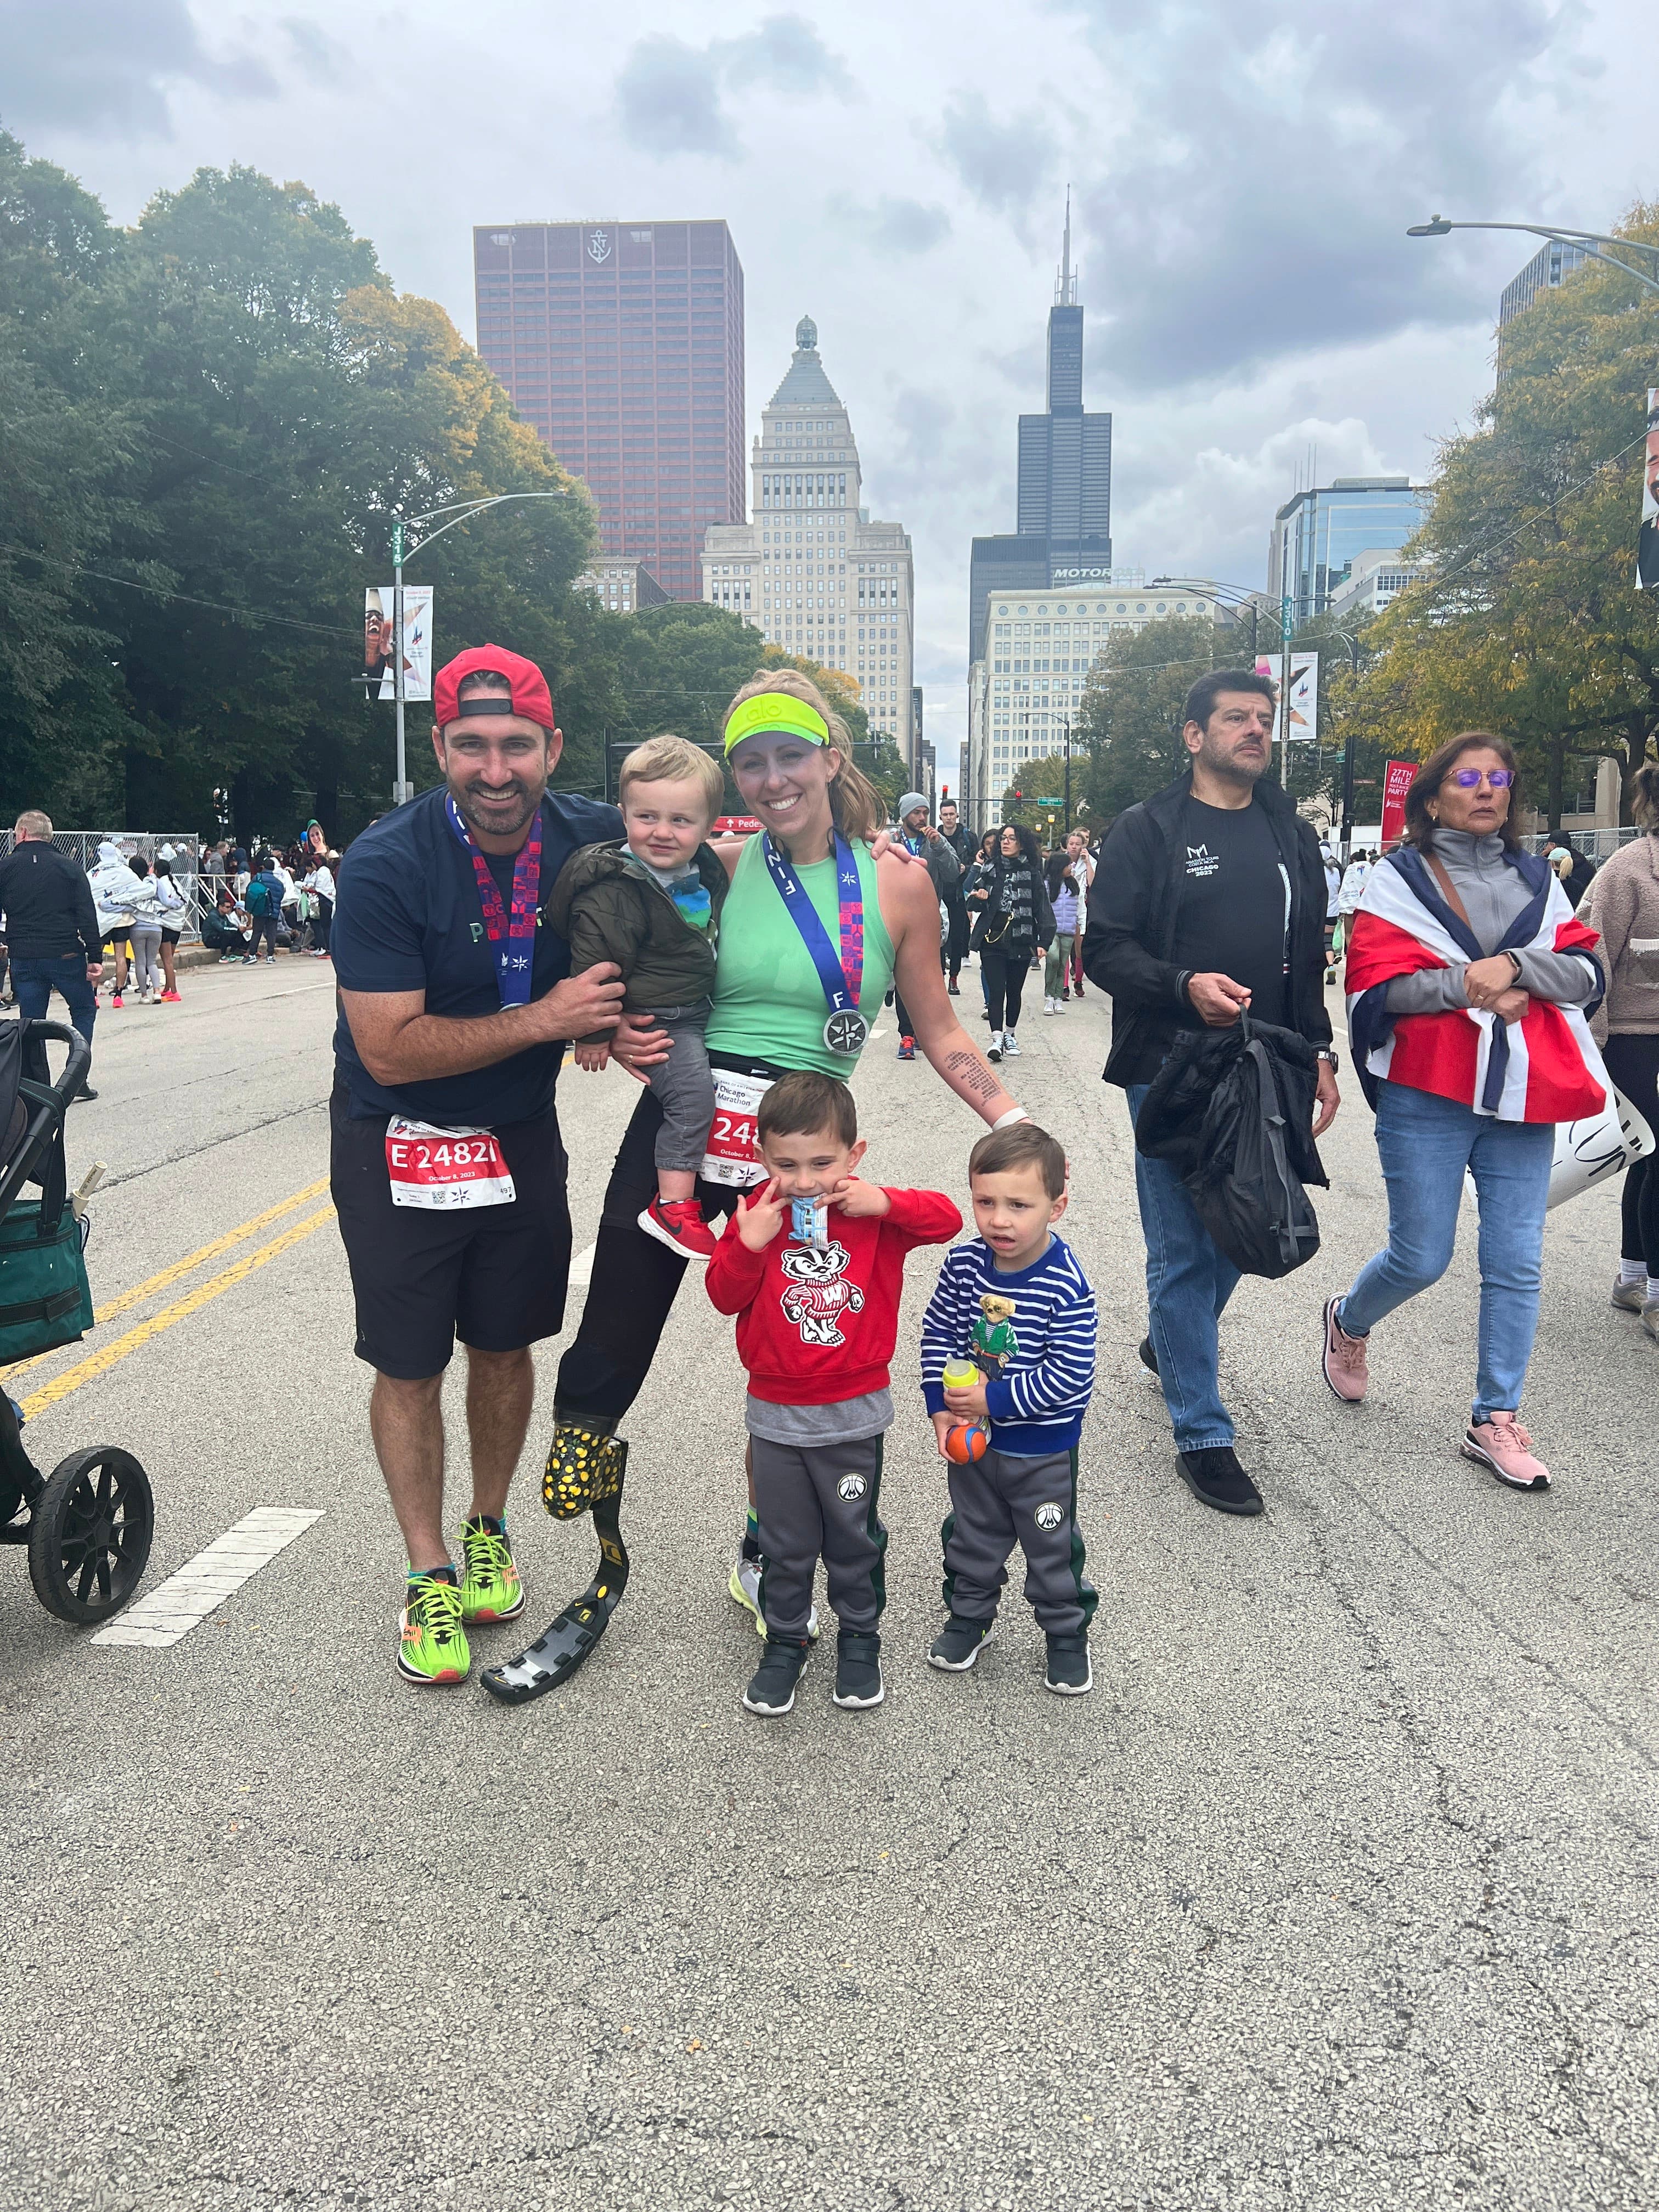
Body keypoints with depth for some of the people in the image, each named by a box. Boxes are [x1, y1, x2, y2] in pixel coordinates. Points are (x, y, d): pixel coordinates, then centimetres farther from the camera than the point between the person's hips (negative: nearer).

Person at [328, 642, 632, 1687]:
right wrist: (545, 1019, -27)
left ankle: (488, 1530, 36)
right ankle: (430, 1575, 22)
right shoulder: (387, 865, -22)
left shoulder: (592, 838, -10)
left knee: (506, 1346, 15)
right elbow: (392, 1049, -24)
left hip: (522, 1138, 4)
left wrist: (627, 1030, -13)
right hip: (399, 1145, -3)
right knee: (409, 1366, 4)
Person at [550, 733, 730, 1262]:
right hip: (656, 1024, -9)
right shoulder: (615, 891, -21)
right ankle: (673, 1205, -19)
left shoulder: (704, 871, 5)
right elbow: (596, 966, -20)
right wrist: (595, 1034, -18)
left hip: (701, 1014, 9)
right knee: (693, 1092, -24)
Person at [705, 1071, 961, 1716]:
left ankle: (860, 1637, 35)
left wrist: (884, 1202, -28)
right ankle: (784, 1642, 33)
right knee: (784, 1544, 14)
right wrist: (749, 1244, -24)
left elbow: (947, 1219, -16)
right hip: (776, 1414, 1)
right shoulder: (757, 1215, -7)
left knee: (854, 1538, 16)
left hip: (854, 1414, -1)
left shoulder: (873, 1216, -9)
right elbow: (725, 1297, -7)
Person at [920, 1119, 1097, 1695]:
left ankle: (1067, 1632, 37)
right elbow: (937, 1333, 0)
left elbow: (1068, 1377, -26)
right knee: (973, 1534, 23)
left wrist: (995, 1399, -24)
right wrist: (942, 1405, -8)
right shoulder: (964, 1264, -13)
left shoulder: (1066, 1286, -27)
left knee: (1052, 1545, 15)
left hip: (1044, 1448, -4)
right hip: (973, 1436, 4)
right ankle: (969, 1613, 45)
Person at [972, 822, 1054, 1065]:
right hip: (992, 941, 0)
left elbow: (1043, 910, 0)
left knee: (1014, 991, 12)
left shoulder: (1032, 874, 2)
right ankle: (997, 1038, -10)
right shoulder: (989, 870, 7)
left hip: (1020, 942, 0)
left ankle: (1010, 1034, 28)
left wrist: (1044, 942, -8)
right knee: (996, 990, -8)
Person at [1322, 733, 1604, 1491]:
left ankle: (1495, 1421, 12)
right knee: (1420, 1258, 1)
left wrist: (1514, 964, -13)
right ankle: (1347, 1321, 33)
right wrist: (1475, 989, -14)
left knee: (1516, 1264, 2)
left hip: (1522, 1093, 4)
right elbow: (1379, 981, -9)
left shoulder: (1537, 879, 13)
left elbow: (1585, 972, 5)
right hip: (1428, 1095, -4)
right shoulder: (1401, 879, 1)